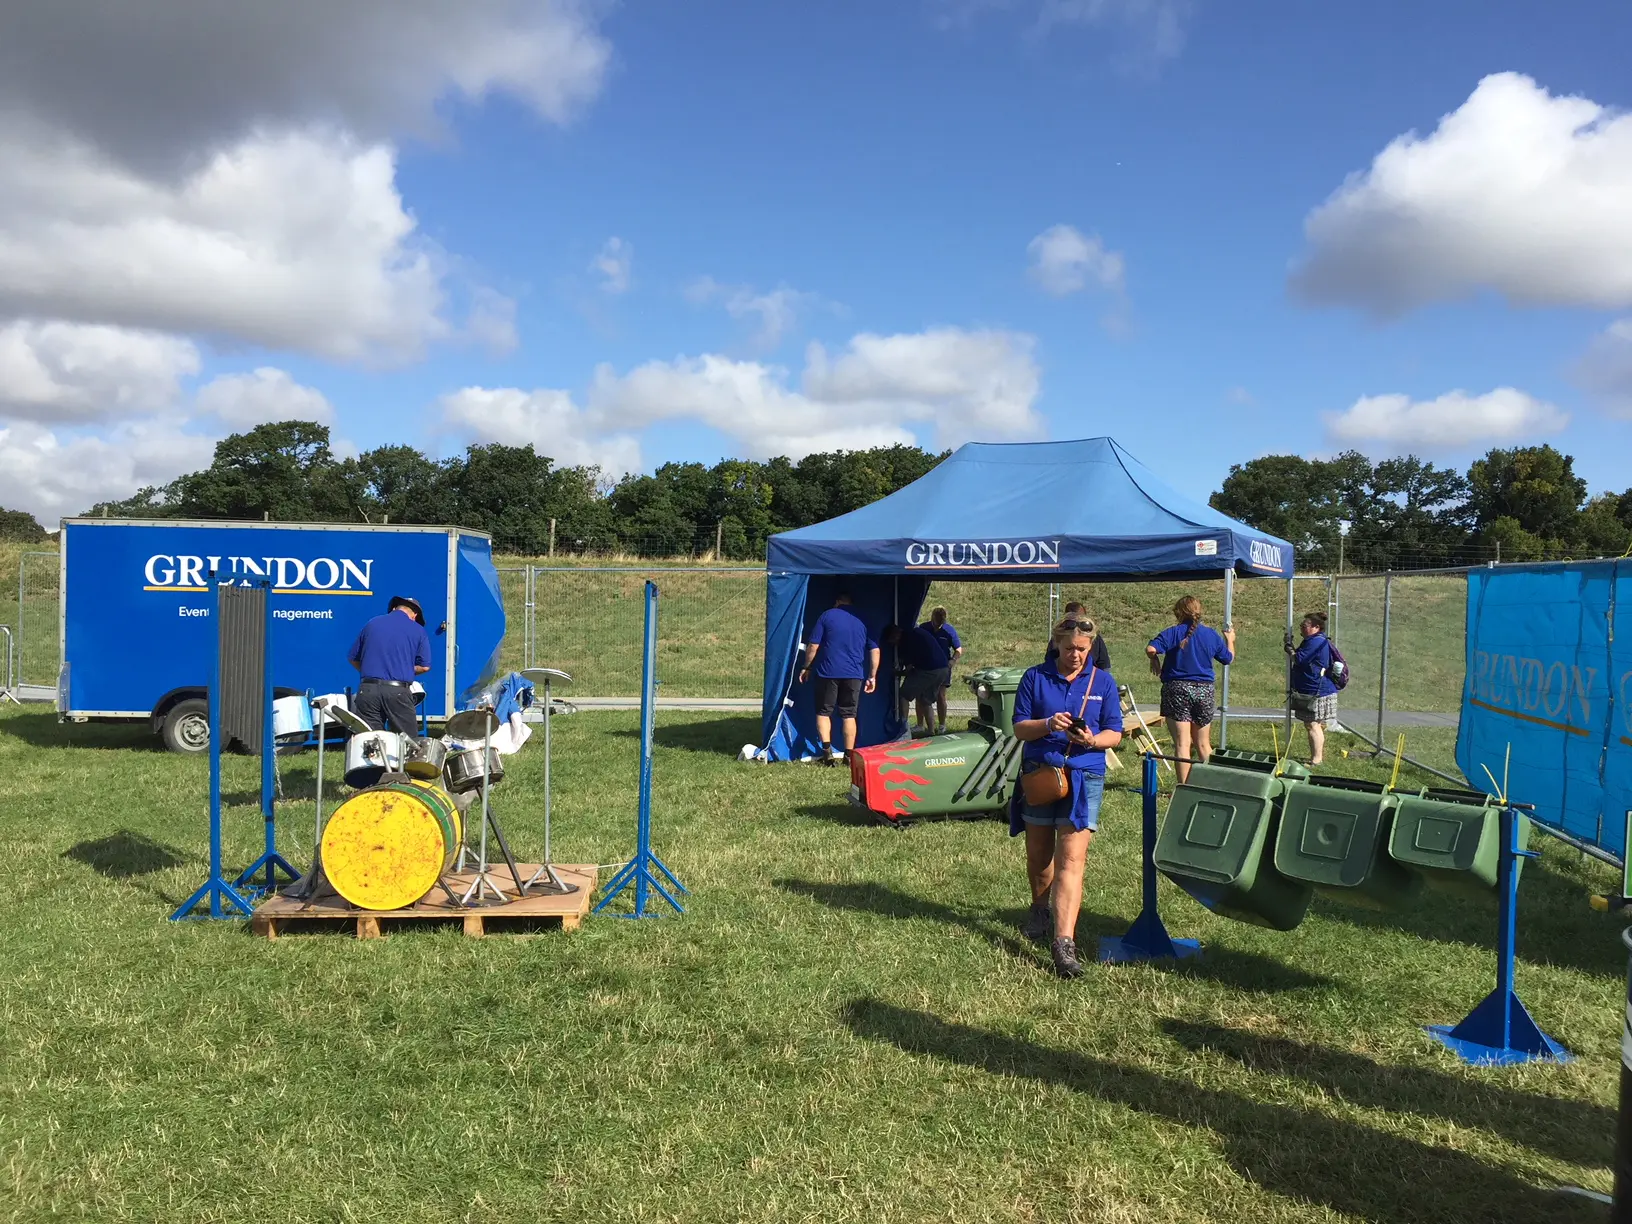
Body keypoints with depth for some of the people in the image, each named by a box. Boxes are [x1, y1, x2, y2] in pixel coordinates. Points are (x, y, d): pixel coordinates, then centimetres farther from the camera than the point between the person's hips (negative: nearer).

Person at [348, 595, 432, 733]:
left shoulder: (372, 624, 12)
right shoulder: (418, 630, 4)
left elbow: (353, 658, 16)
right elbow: (424, 666, 2)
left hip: (368, 690, 3)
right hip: (398, 691, -2)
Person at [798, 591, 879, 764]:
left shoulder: (826, 616, 2)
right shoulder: (862, 620, 10)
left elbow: (813, 645, -2)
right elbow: (875, 650, 6)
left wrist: (806, 667, 10)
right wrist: (872, 677, 10)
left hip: (829, 672, -2)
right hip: (854, 675, 2)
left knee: (823, 711, 9)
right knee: (849, 714, 11)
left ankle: (826, 750, -7)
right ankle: (849, 755, 9)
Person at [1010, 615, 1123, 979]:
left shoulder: (1103, 682, 6)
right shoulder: (1035, 677, 4)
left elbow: (1115, 734, 6)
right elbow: (1019, 728, 1)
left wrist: (1092, 740, -16)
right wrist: (1048, 724, -19)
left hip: (1084, 776, -1)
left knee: (1071, 859, -13)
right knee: (1038, 856, 14)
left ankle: (1064, 942, -17)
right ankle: (1040, 909, 43)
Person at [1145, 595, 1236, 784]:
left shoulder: (1173, 632, -9)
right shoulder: (1211, 634, 3)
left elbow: (1151, 649, -22)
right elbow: (1228, 658, 15)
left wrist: (1155, 659, 0)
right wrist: (1230, 640, 34)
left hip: (1177, 690, -4)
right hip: (1204, 690, 4)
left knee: (1182, 743, -1)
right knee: (1204, 744, 17)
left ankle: (1184, 787, -2)